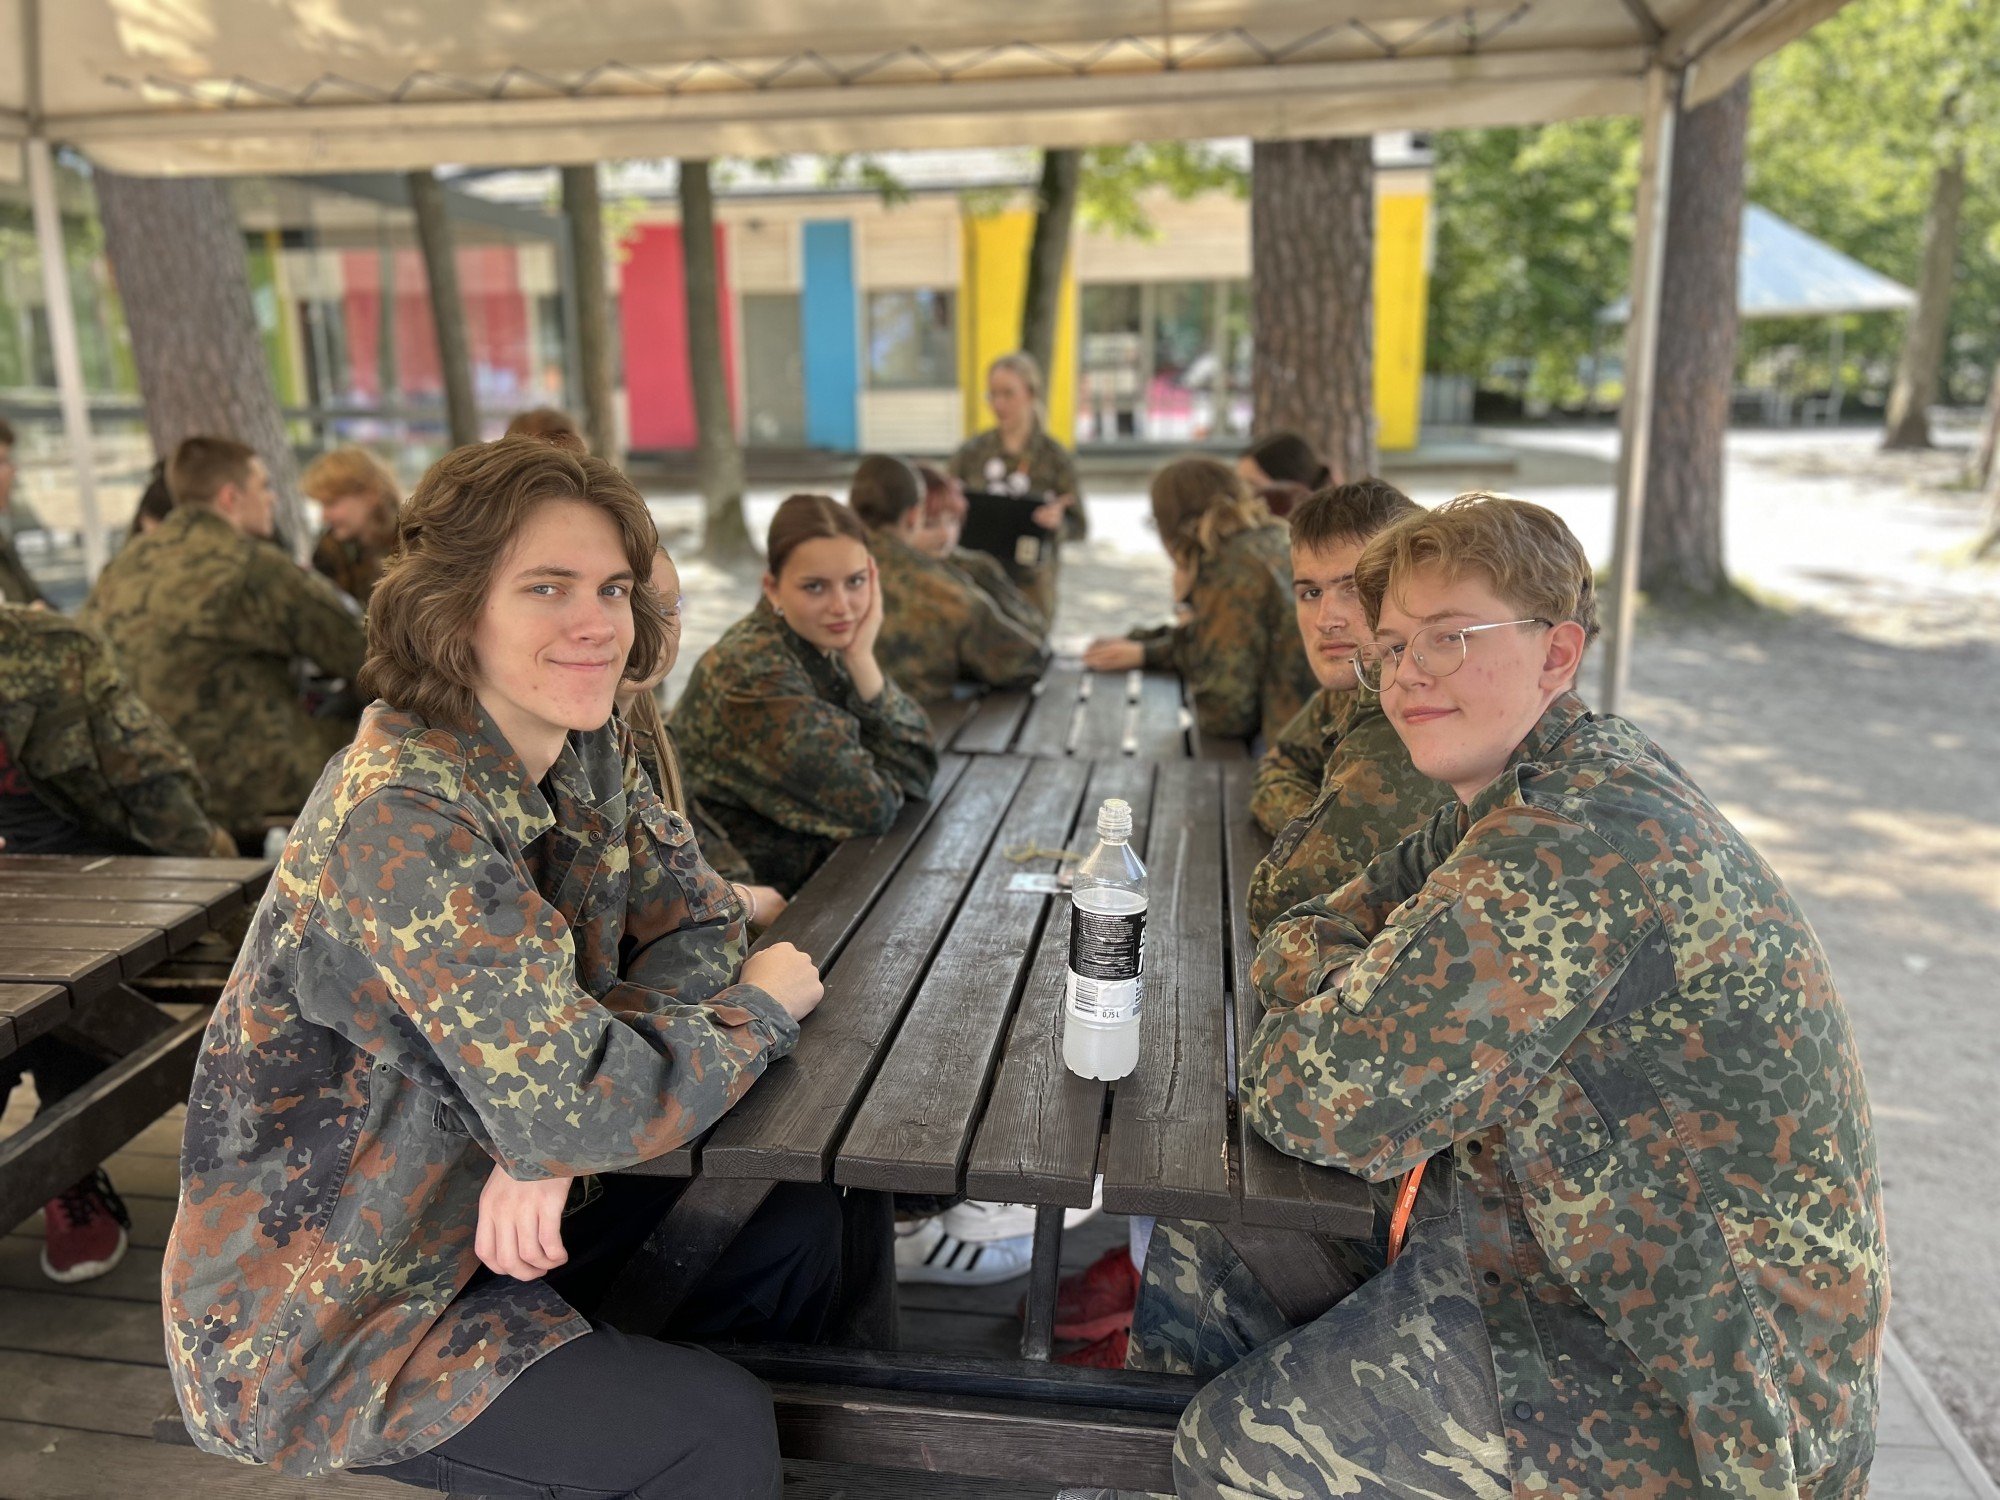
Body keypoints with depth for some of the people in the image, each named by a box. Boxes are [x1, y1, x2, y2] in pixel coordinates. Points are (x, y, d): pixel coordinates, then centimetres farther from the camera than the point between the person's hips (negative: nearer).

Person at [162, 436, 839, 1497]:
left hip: (475, 1211, 7)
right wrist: (763, 1006, -16)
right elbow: (583, 1103, -33)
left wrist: (557, 1131, -19)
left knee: (795, 1215, 0)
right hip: (319, 1322, -7)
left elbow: (699, 924, -2)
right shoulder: (399, 821, -30)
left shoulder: (589, 753, -5)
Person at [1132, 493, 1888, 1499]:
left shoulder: (1587, 843, -30)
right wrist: (1367, 996, -14)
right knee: (1205, 1239, 10)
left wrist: (1294, 1036, -9)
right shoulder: (1518, 800, 2)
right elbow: (1298, 941, 8)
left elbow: (1333, 1101, -31)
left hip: (1694, 1384, -9)